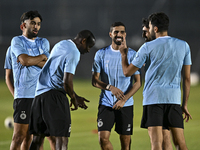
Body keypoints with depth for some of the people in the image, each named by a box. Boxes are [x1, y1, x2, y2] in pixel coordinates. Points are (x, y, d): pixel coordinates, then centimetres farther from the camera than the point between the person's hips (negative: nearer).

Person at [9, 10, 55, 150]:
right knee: (19, 135, -10)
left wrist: (31, 61, -9)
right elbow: (24, 60, -15)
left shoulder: (44, 42, 17)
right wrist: (42, 57, 1)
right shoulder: (17, 41, 2)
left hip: (41, 94, 5)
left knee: (29, 135, 5)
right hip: (24, 95, -5)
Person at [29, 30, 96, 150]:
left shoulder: (61, 44, 20)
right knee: (62, 136, -8)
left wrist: (76, 97, 25)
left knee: (38, 135, 12)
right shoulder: (74, 53, -10)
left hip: (39, 91, 9)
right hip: (55, 94, -9)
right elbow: (67, 82, -18)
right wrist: (74, 99, 0)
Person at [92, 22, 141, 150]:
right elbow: (95, 81, 3)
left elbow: (138, 83, 0)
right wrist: (110, 87, -16)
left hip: (126, 105, 0)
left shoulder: (132, 54, 2)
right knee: (103, 138, -11)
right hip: (106, 104, 0)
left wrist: (124, 100, -13)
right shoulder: (101, 54, 5)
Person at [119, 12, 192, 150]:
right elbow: (187, 78, 10)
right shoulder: (184, 46, 9)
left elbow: (127, 72, 6)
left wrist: (123, 54, 23)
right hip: (174, 98, 3)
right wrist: (185, 104, 15)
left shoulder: (148, 47, -1)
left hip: (153, 97, -3)